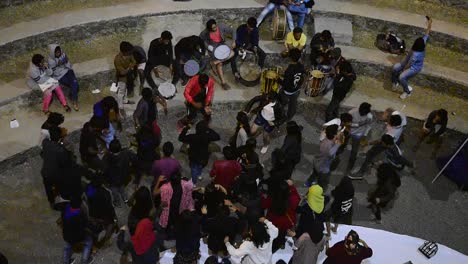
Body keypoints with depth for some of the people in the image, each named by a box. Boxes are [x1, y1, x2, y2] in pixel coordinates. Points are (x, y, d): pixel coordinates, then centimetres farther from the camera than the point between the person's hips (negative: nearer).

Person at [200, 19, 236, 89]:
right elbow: (200, 38, -3)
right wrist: (207, 45, -14)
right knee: (219, 64, -18)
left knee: (232, 53, -23)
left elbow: (232, 31, -12)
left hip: (221, 45, 3)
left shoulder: (222, 27, -20)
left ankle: (215, 62, -22)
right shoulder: (206, 32, -20)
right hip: (213, 47, -3)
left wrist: (233, 41, -23)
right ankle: (223, 82, -14)